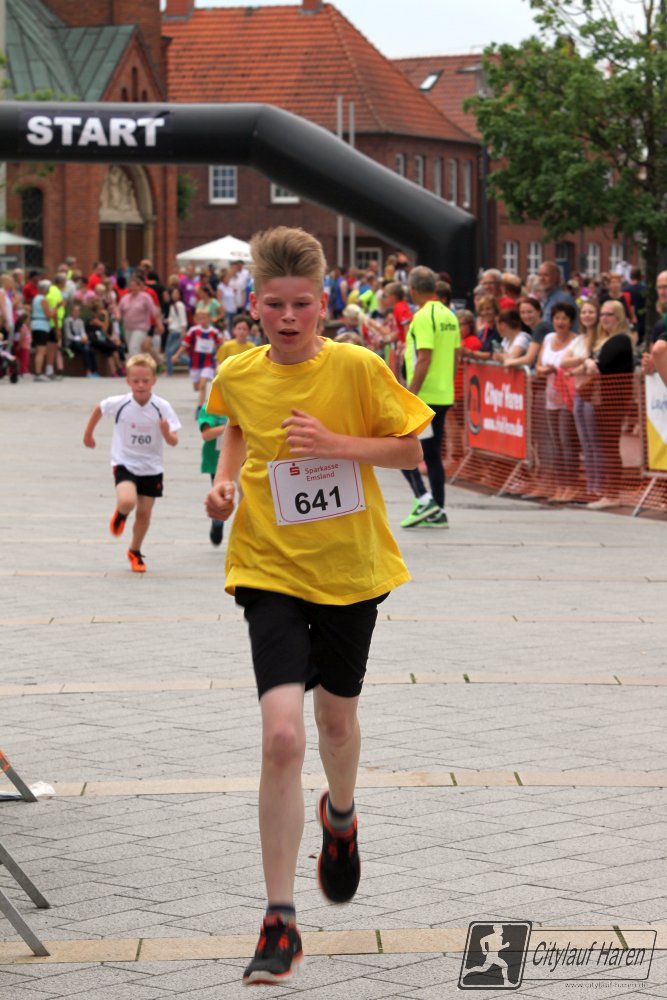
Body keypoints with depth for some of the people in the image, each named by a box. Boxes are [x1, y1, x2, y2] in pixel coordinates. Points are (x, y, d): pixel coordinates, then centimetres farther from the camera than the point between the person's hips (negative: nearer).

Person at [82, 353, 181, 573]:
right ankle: (120, 514, 12)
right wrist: (88, 434, 18)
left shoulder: (162, 407, -15)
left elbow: (173, 441, -13)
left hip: (151, 468, 2)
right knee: (127, 501, -26)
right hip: (124, 463, -2)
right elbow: (98, 409, 7)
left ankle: (135, 552, 32)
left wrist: (167, 433, -35)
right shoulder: (118, 403, -15)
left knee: (144, 513, 8)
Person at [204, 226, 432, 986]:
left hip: (351, 569, 0)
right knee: (282, 734, -16)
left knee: (336, 716, 19)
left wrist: (336, 444, -19)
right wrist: (226, 478, 1)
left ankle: (341, 816, 56)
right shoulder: (238, 375, -3)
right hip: (272, 573, 0)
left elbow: (410, 449, -4)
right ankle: (279, 923, -10)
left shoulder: (357, 368, -11)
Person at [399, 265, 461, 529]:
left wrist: (410, 396, -18)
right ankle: (437, 513, 12)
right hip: (444, 396, 8)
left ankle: (424, 500, -12)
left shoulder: (423, 317, -15)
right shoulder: (450, 316, 11)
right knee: (432, 454, 12)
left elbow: (424, 360, -20)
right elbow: (456, 357, 16)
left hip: (423, 396, -8)